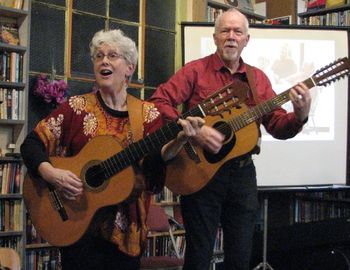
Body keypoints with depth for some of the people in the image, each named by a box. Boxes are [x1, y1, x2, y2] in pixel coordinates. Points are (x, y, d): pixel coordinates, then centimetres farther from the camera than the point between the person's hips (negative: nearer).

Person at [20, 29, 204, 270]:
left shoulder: (147, 113, 1)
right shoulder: (77, 107, -1)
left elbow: (156, 165, -9)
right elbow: (33, 143, -2)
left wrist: (180, 140, -27)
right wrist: (50, 173, -20)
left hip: (127, 227, 1)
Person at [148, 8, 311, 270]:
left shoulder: (258, 78, 9)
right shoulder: (195, 71, -3)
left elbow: (278, 126, 6)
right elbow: (158, 102, -13)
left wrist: (300, 116, -15)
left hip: (242, 173, 4)